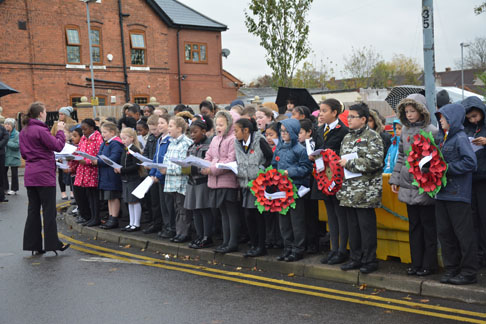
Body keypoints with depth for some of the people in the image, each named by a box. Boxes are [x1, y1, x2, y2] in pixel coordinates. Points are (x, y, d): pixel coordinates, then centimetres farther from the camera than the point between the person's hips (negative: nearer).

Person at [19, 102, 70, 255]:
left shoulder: (24, 131, 11)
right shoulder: (40, 130, -15)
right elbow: (58, 146, -13)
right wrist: (60, 131, -1)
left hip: (30, 175, 8)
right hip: (44, 175, -8)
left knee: (33, 210, 11)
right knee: (49, 210, 0)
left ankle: (33, 245, 15)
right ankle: (52, 243, 6)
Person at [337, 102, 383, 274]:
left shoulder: (372, 136, -7)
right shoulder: (347, 137, 17)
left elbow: (374, 162, -19)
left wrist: (349, 163, -15)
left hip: (365, 192, -7)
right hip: (348, 191, 7)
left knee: (367, 226, -1)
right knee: (353, 226, 12)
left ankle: (369, 261, 9)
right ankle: (356, 258, 22)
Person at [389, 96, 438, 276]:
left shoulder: (432, 131, -7)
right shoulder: (405, 131, 12)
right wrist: (395, 179, 13)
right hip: (408, 186, 6)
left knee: (428, 225, 3)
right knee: (414, 225, 12)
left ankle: (429, 264, 12)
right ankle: (416, 263, 21)